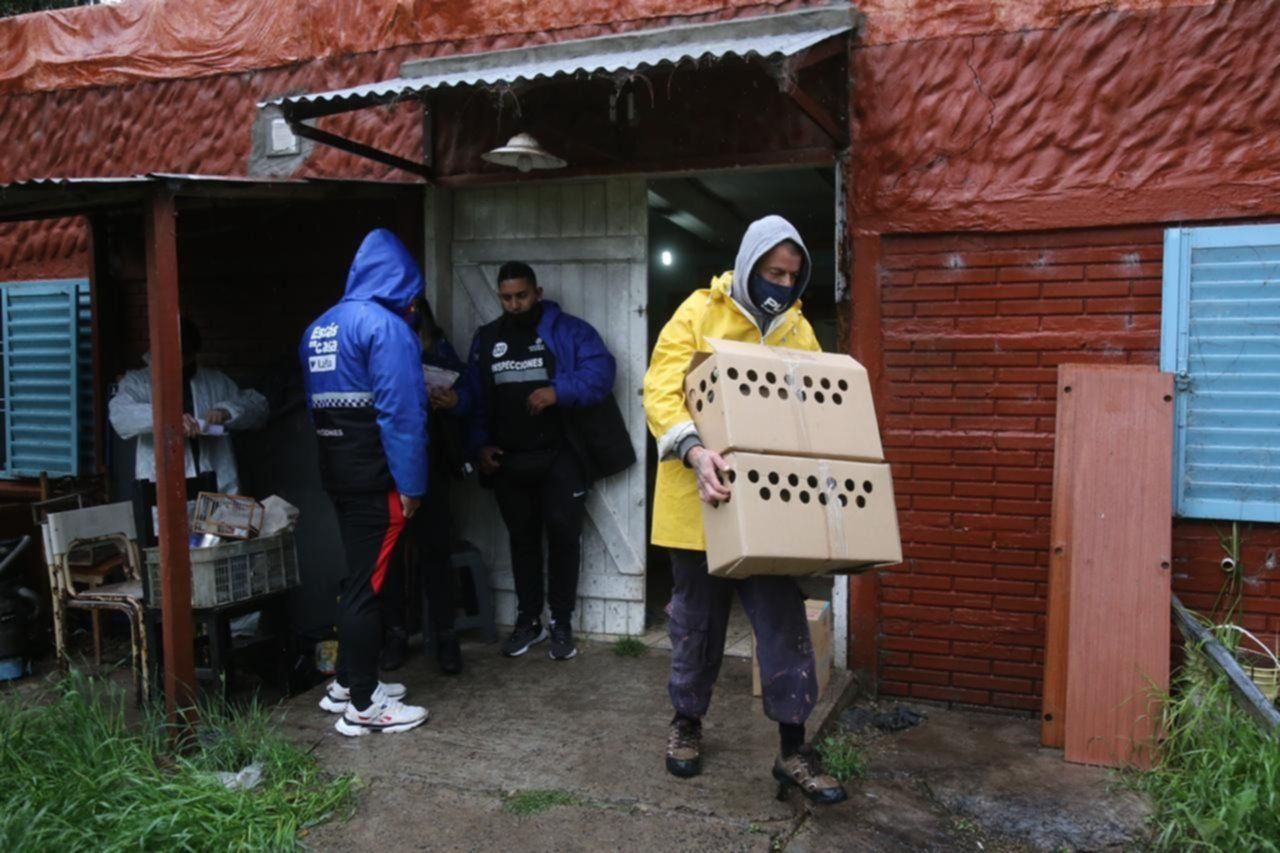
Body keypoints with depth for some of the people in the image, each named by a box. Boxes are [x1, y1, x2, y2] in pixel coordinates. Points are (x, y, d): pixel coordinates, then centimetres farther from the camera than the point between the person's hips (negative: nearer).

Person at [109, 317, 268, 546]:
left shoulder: (215, 380, 19)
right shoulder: (137, 381, 11)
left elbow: (257, 406, 14)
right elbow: (119, 415, -8)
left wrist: (226, 411, -6)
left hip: (212, 485, 2)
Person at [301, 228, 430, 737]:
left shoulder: (319, 327, 13)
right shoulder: (385, 325, -13)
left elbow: (315, 404, 13)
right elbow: (401, 412, -18)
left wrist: (334, 459, 15)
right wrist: (411, 482, -16)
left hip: (337, 471, 8)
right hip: (376, 475, -8)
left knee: (358, 575, 18)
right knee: (367, 582, -3)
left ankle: (347, 683, 28)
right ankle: (363, 706, 6)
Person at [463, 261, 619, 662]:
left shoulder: (568, 330, -3)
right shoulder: (485, 339, 12)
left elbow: (601, 371, -16)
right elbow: (475, 397, 14)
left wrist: (558, 391, -27)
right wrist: (480, 444, 3)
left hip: (559, 456, -4)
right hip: (508, 459, 4)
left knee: (563, 534, 0)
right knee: (521, 537, 12)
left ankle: (562, 623, 12)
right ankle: (528, 619, 23)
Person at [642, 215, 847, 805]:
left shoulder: (798, 330, 8)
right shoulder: (698, 313, -6)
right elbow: (660, 393, -14)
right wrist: (695, 452, -32)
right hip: (700, 495, -3)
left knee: (783, 620, 2)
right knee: (697, 617, 11)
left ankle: (793, 749, 12)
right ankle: (687, 722, 31)